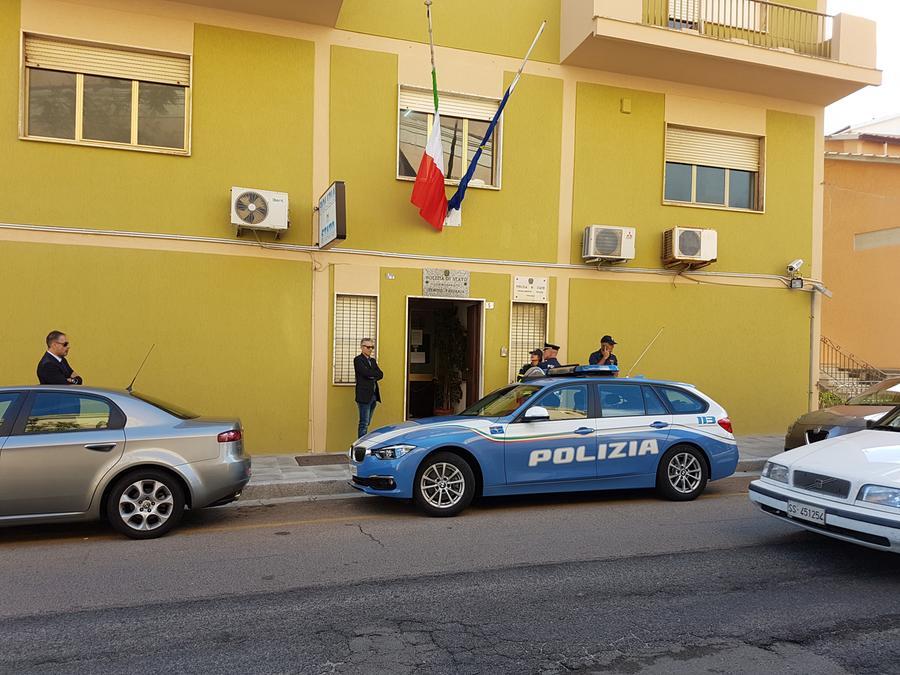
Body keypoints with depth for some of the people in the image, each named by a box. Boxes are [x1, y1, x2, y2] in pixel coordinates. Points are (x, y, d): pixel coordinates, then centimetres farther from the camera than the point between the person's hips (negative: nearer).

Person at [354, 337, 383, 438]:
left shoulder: (373, 360, 19)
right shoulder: (358, 359, -4)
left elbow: (380, 375, 8)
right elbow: (366, 373, -18)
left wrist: (372, 376, -10)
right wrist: (376, 373, -3)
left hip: (373, 396, 7)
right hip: (364, 396, -7)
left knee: (367, 423, 10)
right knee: (364, 423, -7)